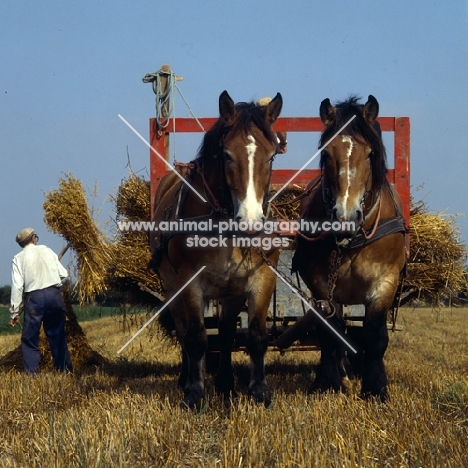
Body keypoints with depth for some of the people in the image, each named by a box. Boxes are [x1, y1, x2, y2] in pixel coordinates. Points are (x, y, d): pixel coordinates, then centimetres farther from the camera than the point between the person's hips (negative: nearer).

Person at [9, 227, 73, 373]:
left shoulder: (18, 258, 2)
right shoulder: (46, 250, 9)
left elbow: (17, 286, -4)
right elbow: (63, 274, 8)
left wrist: (14, 312, -2)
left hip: (34, 297, -3)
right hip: (54, 295, 3)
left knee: (29, 338, 4)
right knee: (57, 334, 15)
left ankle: (32, 372, -4)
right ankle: (65, 368, 19)